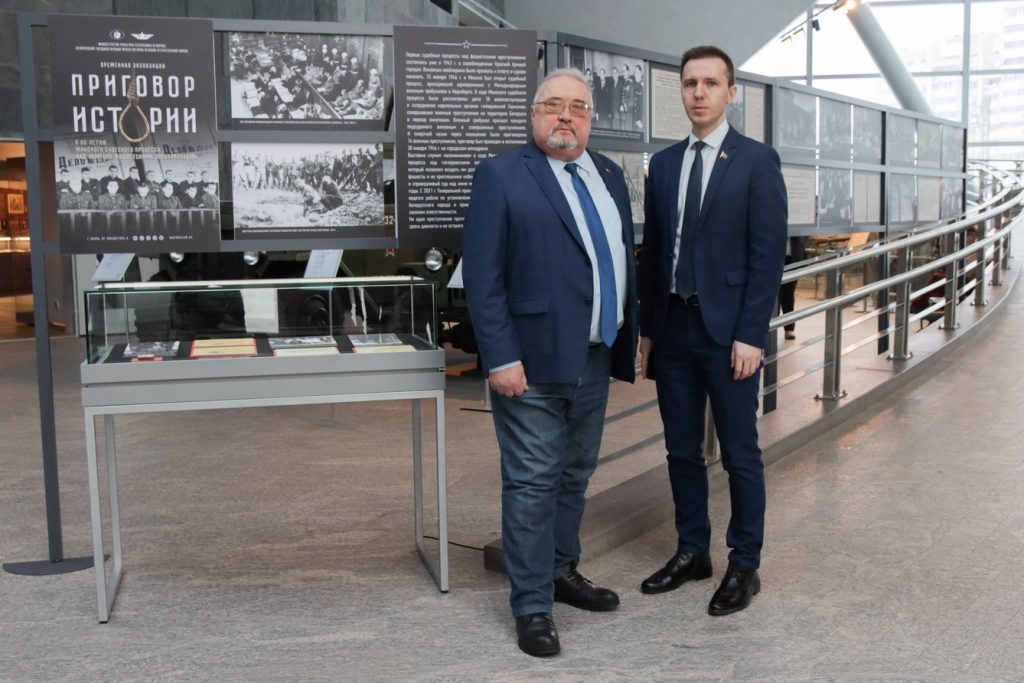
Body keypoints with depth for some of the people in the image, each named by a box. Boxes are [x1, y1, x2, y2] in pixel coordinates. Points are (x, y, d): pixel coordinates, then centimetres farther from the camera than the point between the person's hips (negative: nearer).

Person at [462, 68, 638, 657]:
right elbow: (483, 277, -12)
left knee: (576, 475, 17)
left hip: (594, 359, 7)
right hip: (534, 361, -6)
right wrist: (501, 358, -17)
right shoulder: (502, 176, -7)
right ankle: (532, 604, 12)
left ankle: (562, 571, 34)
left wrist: (632, 333, 14)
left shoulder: (610, 175, 13)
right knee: (534, 481, 0)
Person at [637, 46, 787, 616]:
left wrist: (751, 336, -14)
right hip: (672, 330, 5)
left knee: (741, 455, 5)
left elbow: (769, 254, -9)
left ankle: (745, 566, 18)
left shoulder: (757, 161, -5)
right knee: (682, 450, 13)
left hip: (729, 333, -5)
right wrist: (648, 328, 10)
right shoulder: (664, 163, 10)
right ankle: (692, 552, 28)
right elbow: (653, 251, 13)